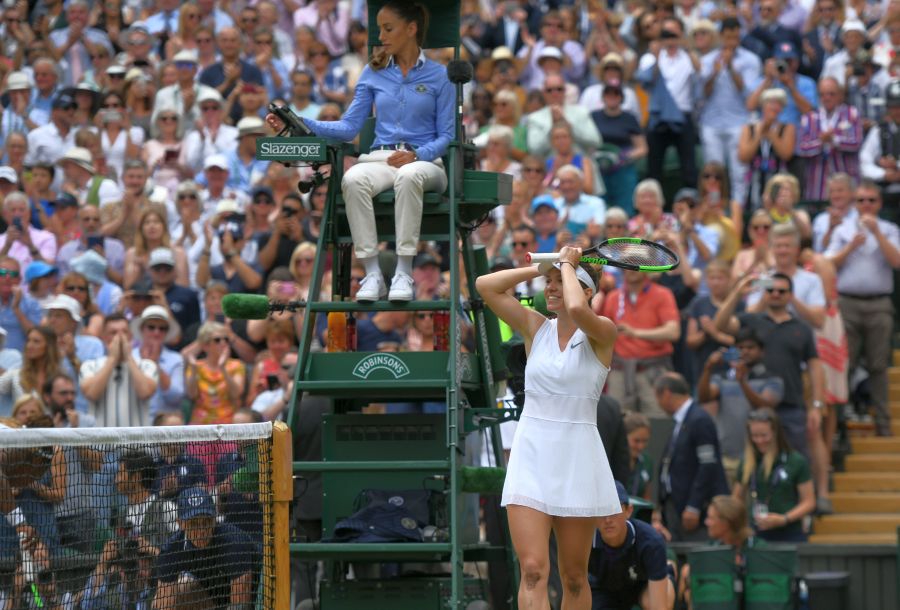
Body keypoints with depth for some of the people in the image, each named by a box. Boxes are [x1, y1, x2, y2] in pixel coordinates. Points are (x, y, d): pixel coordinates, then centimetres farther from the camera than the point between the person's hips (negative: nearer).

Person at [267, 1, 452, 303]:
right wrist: (301, 123, -3)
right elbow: (349, 127, 10)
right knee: (353, 179, -35)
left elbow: (447, 135, 2)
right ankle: (372, 274, -35)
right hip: (380, 159, 2)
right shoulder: (373, 74, 14)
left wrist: (417, 155, -17)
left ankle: (404, 273, -39)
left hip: (423, 162, -2)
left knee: (408, 177, -41)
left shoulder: (438, 75, 6)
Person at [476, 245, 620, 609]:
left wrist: (566, 265, -9)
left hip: (577, 460, -2)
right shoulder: (535, 328, 8)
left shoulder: (602, 333, -3)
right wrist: (541, 267, 2)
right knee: (533, 570, -12)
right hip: (531, 454, 2)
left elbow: (577, 309, -26)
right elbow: (485, 286, 2)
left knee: (574, 576, 7)